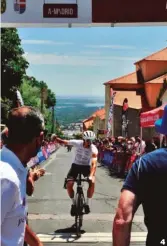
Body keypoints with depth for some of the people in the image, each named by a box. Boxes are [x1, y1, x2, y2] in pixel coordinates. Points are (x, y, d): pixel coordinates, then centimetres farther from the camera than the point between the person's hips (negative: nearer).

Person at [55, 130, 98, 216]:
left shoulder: (94, 149, -25)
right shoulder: (77, 143, -19)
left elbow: (94, 164, -36)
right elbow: (64, 142, -9)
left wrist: (91, 176, -50)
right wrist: (55, 138, -29)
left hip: (86, 166, -1)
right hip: (75, 165, 1)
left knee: (92, 183, -26)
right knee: (69, 184, -17)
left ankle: (87, 203, -5)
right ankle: (73, 203, 6)